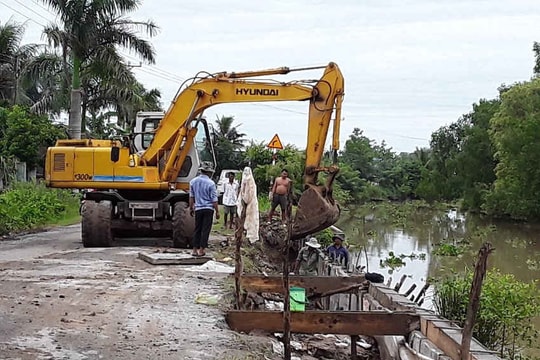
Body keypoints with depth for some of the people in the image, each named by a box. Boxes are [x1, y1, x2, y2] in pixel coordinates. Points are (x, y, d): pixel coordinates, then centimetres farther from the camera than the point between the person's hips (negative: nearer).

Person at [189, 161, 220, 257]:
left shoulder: (193, 181, 3)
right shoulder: (210, 183, -11)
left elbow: (191, 197, 11)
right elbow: (214, 199, -9)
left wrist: (191, 208, 21)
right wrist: (217, 211, -2)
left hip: (198, 209, 4)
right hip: (208, 209, -4)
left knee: (197, 229, 11)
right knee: (205, 230, 1)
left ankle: (195, 250, 10)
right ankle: (201, 250, 0)